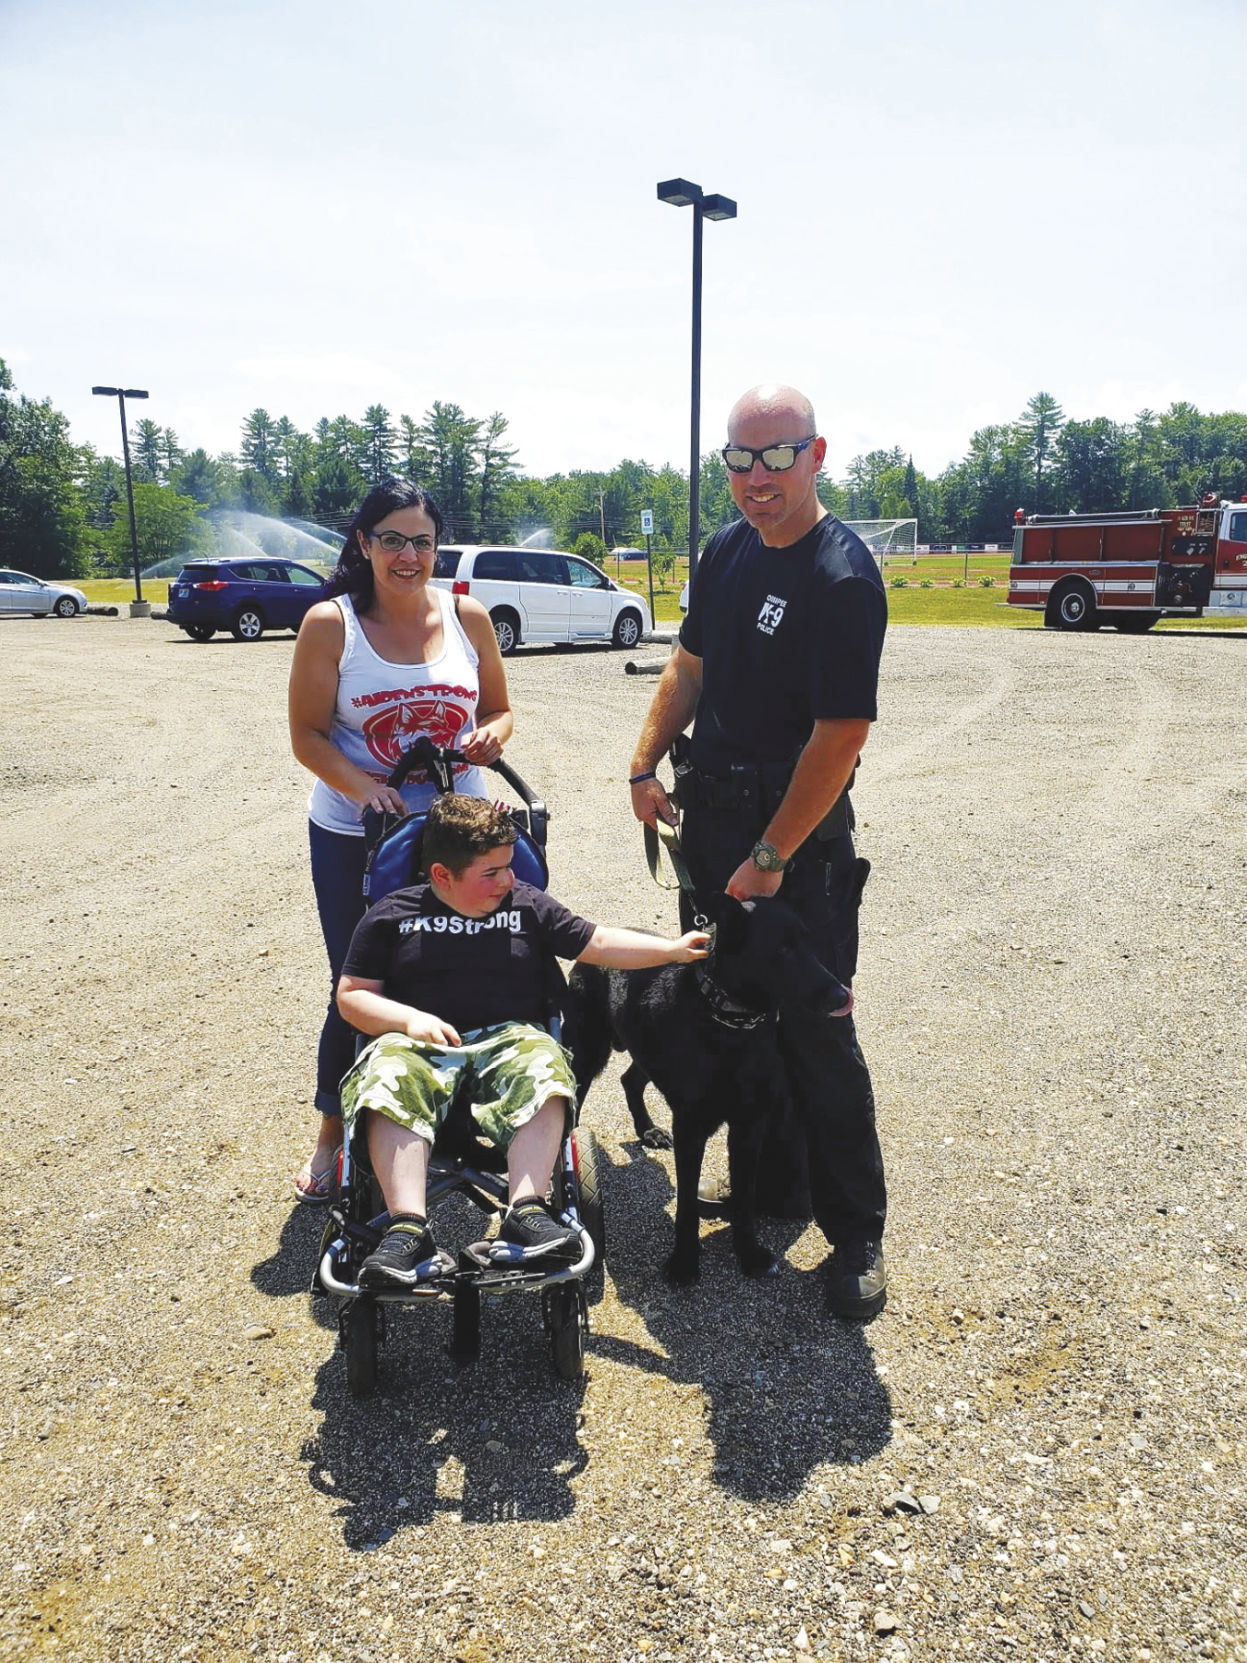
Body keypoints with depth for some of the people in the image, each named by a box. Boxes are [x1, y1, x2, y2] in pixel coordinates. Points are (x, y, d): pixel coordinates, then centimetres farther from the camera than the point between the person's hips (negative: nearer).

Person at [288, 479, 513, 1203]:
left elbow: (499, 708, 10)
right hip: (352, 838, -2)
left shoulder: (468, 616, 1)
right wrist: (363, 786, -24)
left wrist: (492, 734, -13)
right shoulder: (330, 624, -6)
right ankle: (334, 1131, 28)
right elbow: (307, 734, -6)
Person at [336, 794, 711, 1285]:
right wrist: (411, 1018, -8)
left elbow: (599, 943, 17)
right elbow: (351, 995, 11)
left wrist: (674, 949, 6)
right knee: (387, 1081, -35)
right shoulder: (392, 916, 11)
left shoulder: (528, 905, 16)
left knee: (545, 1068, -33)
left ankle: (526, 1213, -40)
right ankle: (408, 1231, -41)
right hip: (420, 1043, -1)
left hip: (508, 1040, 1)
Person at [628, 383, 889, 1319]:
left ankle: (856, 1234, 16)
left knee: (816, 1035, -2)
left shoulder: (844, 578, -17)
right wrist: (646, 766, 7)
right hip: (712, 816, 8)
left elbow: (840, 734, -19)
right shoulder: (727, 551, 7)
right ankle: (773, 1189, 34)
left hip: (799, 834, -7)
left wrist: (771, 856, -17)